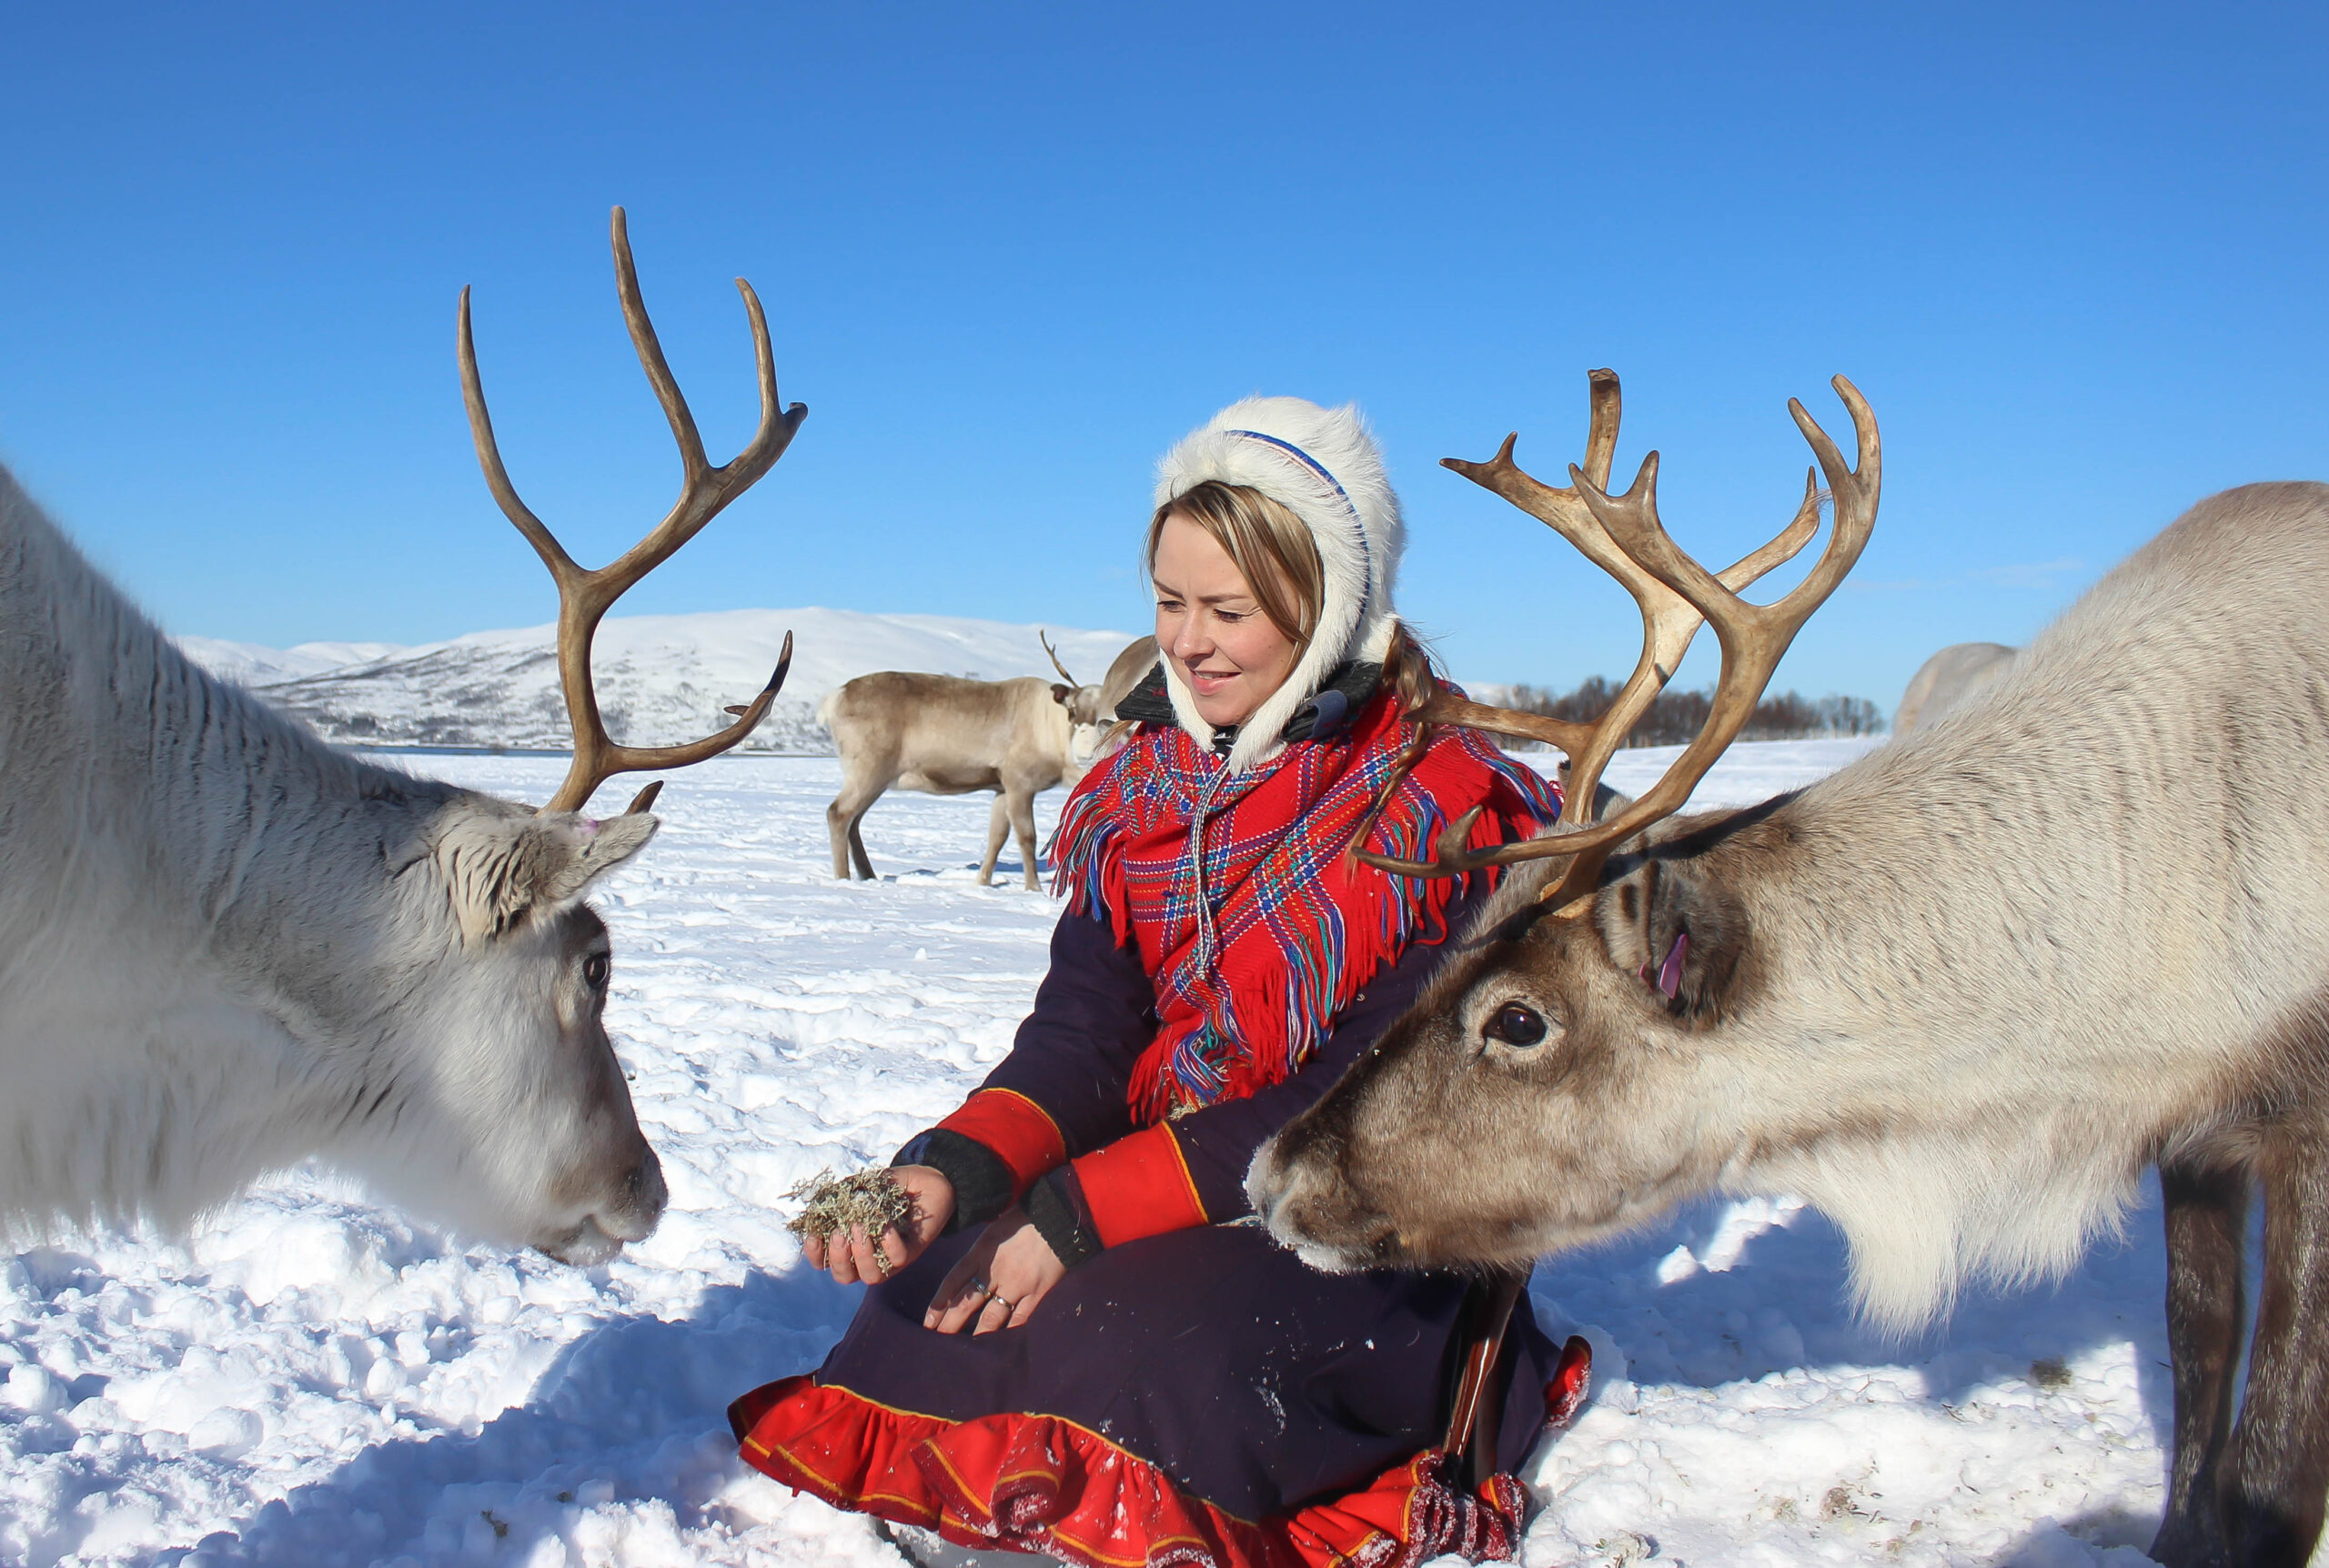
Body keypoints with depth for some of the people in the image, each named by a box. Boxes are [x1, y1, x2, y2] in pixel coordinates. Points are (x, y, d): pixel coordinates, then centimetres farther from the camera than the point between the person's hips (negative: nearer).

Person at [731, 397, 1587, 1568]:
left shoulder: (1442, 812, -13)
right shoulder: (1142, 792, 5)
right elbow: (1083, 1032, -3)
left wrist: (1080, 1210, -22)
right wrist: (954, 1171, -24)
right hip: (1163, 1207, 5)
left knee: (1122, 1342, -30)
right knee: (932, 1304, -19)